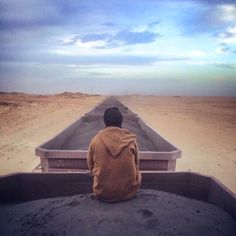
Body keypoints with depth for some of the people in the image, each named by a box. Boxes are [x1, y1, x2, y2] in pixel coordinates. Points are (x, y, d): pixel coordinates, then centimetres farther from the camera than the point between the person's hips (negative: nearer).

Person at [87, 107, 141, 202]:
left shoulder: (96, 140, -9)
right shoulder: (131, 139, -8)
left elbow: (91, 166, 3)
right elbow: (136, 165, 5)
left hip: (102, 194, 1)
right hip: (129, 192, -1)